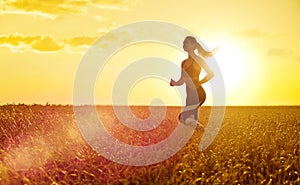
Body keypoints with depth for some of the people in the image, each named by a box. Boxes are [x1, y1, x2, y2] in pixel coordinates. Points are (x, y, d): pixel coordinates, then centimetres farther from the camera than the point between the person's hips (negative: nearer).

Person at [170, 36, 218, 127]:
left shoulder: (197, 59, -6)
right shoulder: (184, 62, 15)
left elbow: (211, 74, -10)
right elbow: (182, 81, 17)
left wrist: (198, 83, -16)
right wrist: (173, 83, -2)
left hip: (197, 93, -7)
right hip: (189, 95, 7)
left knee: (185, 118, -10)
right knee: (192, 120, 7)